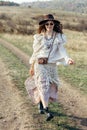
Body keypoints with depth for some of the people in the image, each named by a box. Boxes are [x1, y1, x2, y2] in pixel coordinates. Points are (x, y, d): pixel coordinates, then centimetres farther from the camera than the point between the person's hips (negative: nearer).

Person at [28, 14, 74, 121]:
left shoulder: (59, 37, 1)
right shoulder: (39, 37, 2)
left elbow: (61, 50, -10)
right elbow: (35, 52, 9)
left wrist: (67, 59, -29)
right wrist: (32, 66, 11)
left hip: (52, 65, 2)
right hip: (40, 65, -2)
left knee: (51, 86, 8)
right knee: (43, 86, -11)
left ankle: (41, 104, 33)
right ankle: (47, 111, -14)